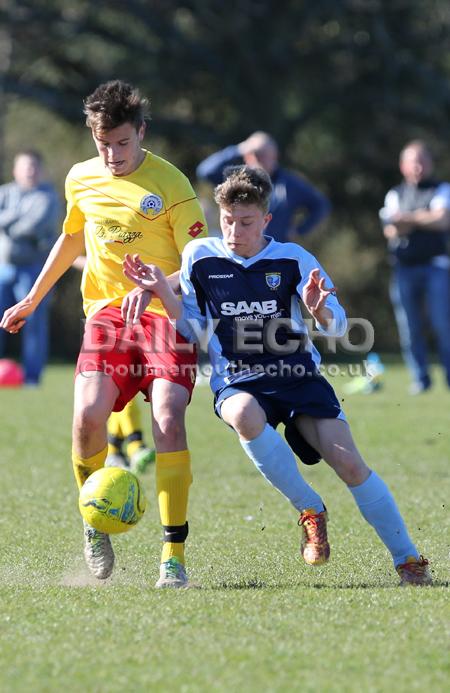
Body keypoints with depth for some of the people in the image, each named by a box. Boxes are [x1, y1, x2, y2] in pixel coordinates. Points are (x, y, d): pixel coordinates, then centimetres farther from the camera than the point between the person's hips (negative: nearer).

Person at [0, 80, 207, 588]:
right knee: (87, 416, -18)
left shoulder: (170, 184, -8)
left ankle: (174, 556, -15)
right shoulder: (81, 180, 8)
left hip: (166, 316, -3)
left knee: (167, 421, -20)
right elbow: (71, 238, 27)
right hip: (107, 313, 3)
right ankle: (96, 522, 9)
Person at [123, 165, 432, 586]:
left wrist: (319, 311, -24)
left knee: (348, 463, -15)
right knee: (243, 415, -38)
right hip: (237, 384, 0)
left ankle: (407, 559, 1)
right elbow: (192, 329, 7)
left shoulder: (293, 259, -1)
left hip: (298, 376, 0)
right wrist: (161, 291, -9)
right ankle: (310, 511, -18)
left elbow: (337, 326, 0)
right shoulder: (200, 256, 2)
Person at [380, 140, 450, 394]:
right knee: (411, 328, 0)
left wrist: (410, 218, -8)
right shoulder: (395, 195, 16)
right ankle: (420, 379, 7)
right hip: (404, 267, 3)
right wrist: (426, 219, -11)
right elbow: (391, 230, 1)